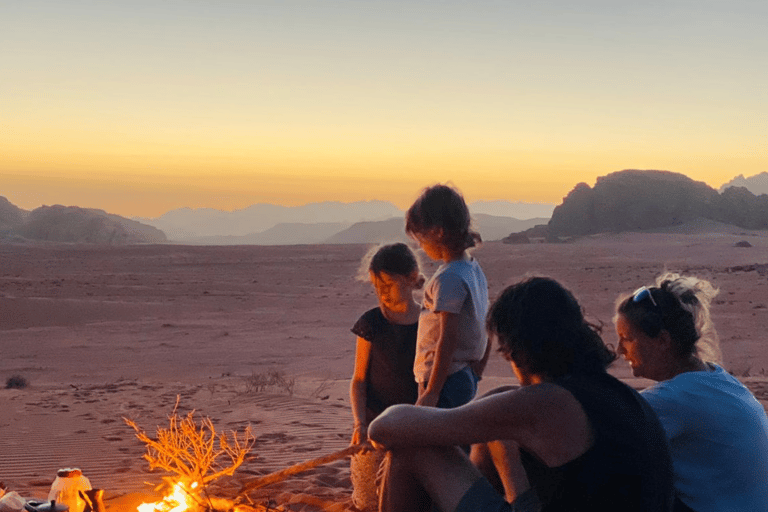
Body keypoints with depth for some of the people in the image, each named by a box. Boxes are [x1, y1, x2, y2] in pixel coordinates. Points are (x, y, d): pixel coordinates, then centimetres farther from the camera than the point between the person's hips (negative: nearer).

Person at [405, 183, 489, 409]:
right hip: (465, 379, 10)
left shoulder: (448, 278, -19)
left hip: (446, 381, -10)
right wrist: (474, 377, 21)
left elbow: (448, 339, -22)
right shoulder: (473, 270, 10)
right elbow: (487, 333, 15)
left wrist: (431, 392, -19)